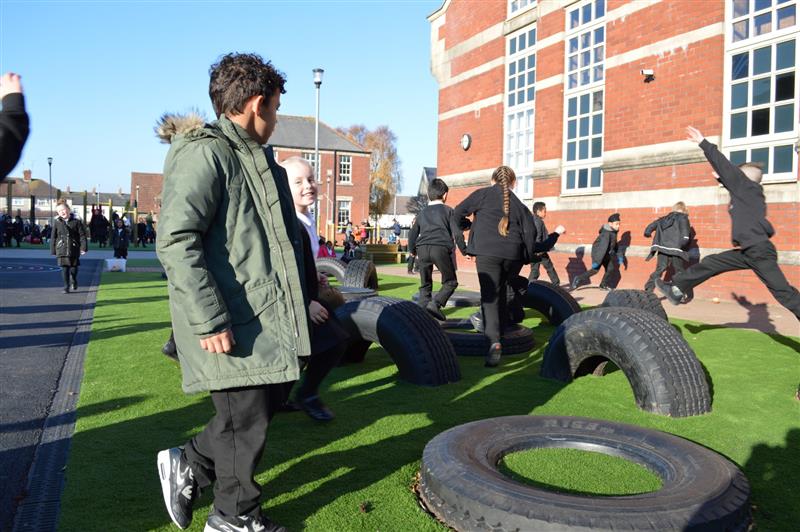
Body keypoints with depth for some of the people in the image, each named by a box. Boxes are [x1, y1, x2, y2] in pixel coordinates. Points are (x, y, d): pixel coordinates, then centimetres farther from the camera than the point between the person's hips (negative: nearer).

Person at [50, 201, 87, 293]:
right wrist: (53, 250, 6)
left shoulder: (76, 221, -2)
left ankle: (74, 280, 37)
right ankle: (66, 287, 6)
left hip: (74, 248, -1)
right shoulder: (56, 222, 3)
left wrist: (83, 247, -8)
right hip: (62, 249, 1)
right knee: (64, 268, -3)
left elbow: (82, 235, -1)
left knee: (74, 267, 6)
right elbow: (53, 237, 7)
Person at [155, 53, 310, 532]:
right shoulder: (204, 154, -14)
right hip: (231, 324, -10)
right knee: (247, 416, 3)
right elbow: (176, 241, -23)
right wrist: (209, 321, -24)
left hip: (264, 314, 10)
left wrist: (306, 282, 26)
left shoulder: (256, 158, 17)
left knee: (270, 400, 16)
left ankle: (189, 465, 33)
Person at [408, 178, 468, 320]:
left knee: (425, 284, 16)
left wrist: (412, 251, 41)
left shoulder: (422, 213, 22)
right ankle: (435, 304, -14)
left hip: (422, 249, 4)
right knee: (451, 282, 6)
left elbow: (412, 235, 25)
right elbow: (457, 233, 2)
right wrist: (464, 251, 12)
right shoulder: (448, 211, 10)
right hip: (441, 248, -4)